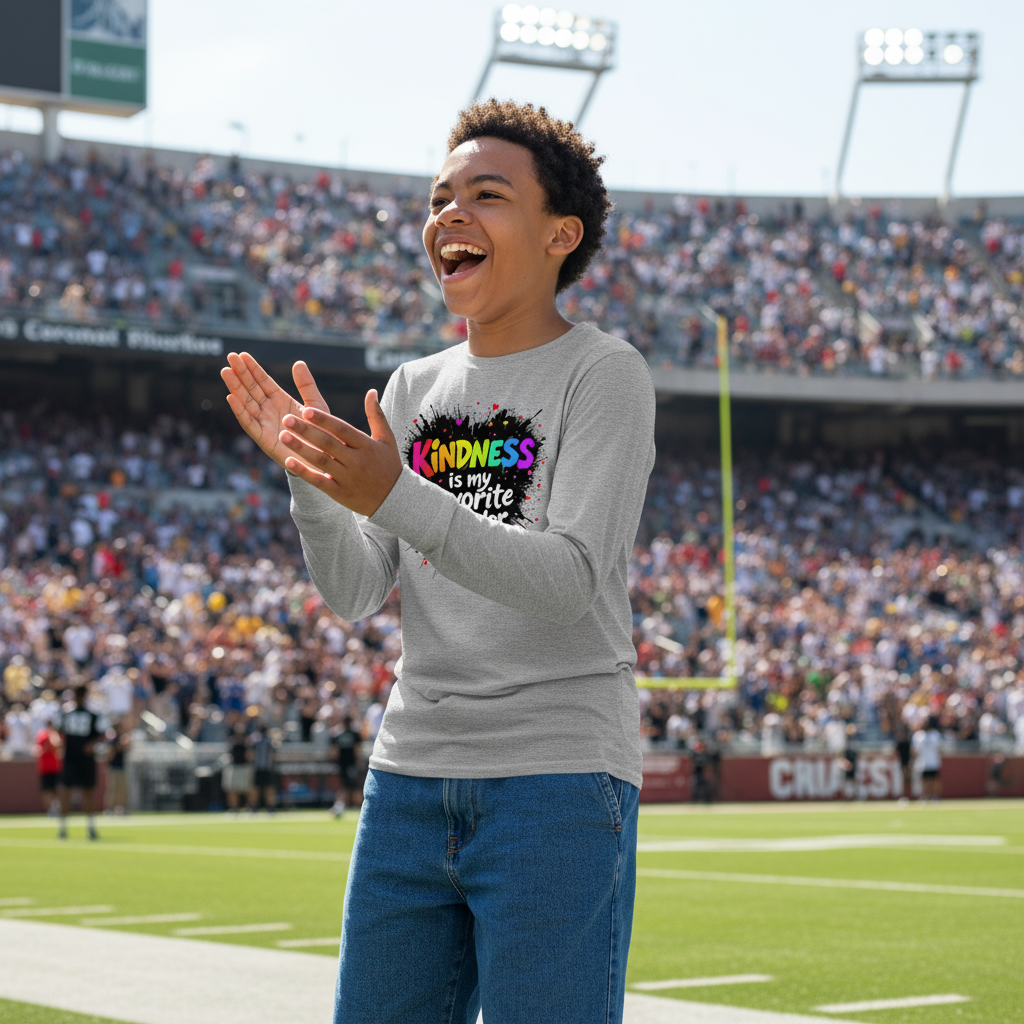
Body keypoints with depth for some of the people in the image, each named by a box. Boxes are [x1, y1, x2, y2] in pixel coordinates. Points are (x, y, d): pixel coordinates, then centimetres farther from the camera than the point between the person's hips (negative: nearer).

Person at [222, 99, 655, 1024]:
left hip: (560, 782, -6)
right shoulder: (415, 388, 14)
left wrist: (393, 495, -27)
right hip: (410, 775, 6)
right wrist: (309, 479, -10)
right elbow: (357, 594, 8)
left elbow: (569, 581, -17)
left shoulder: (604, 374, -4)